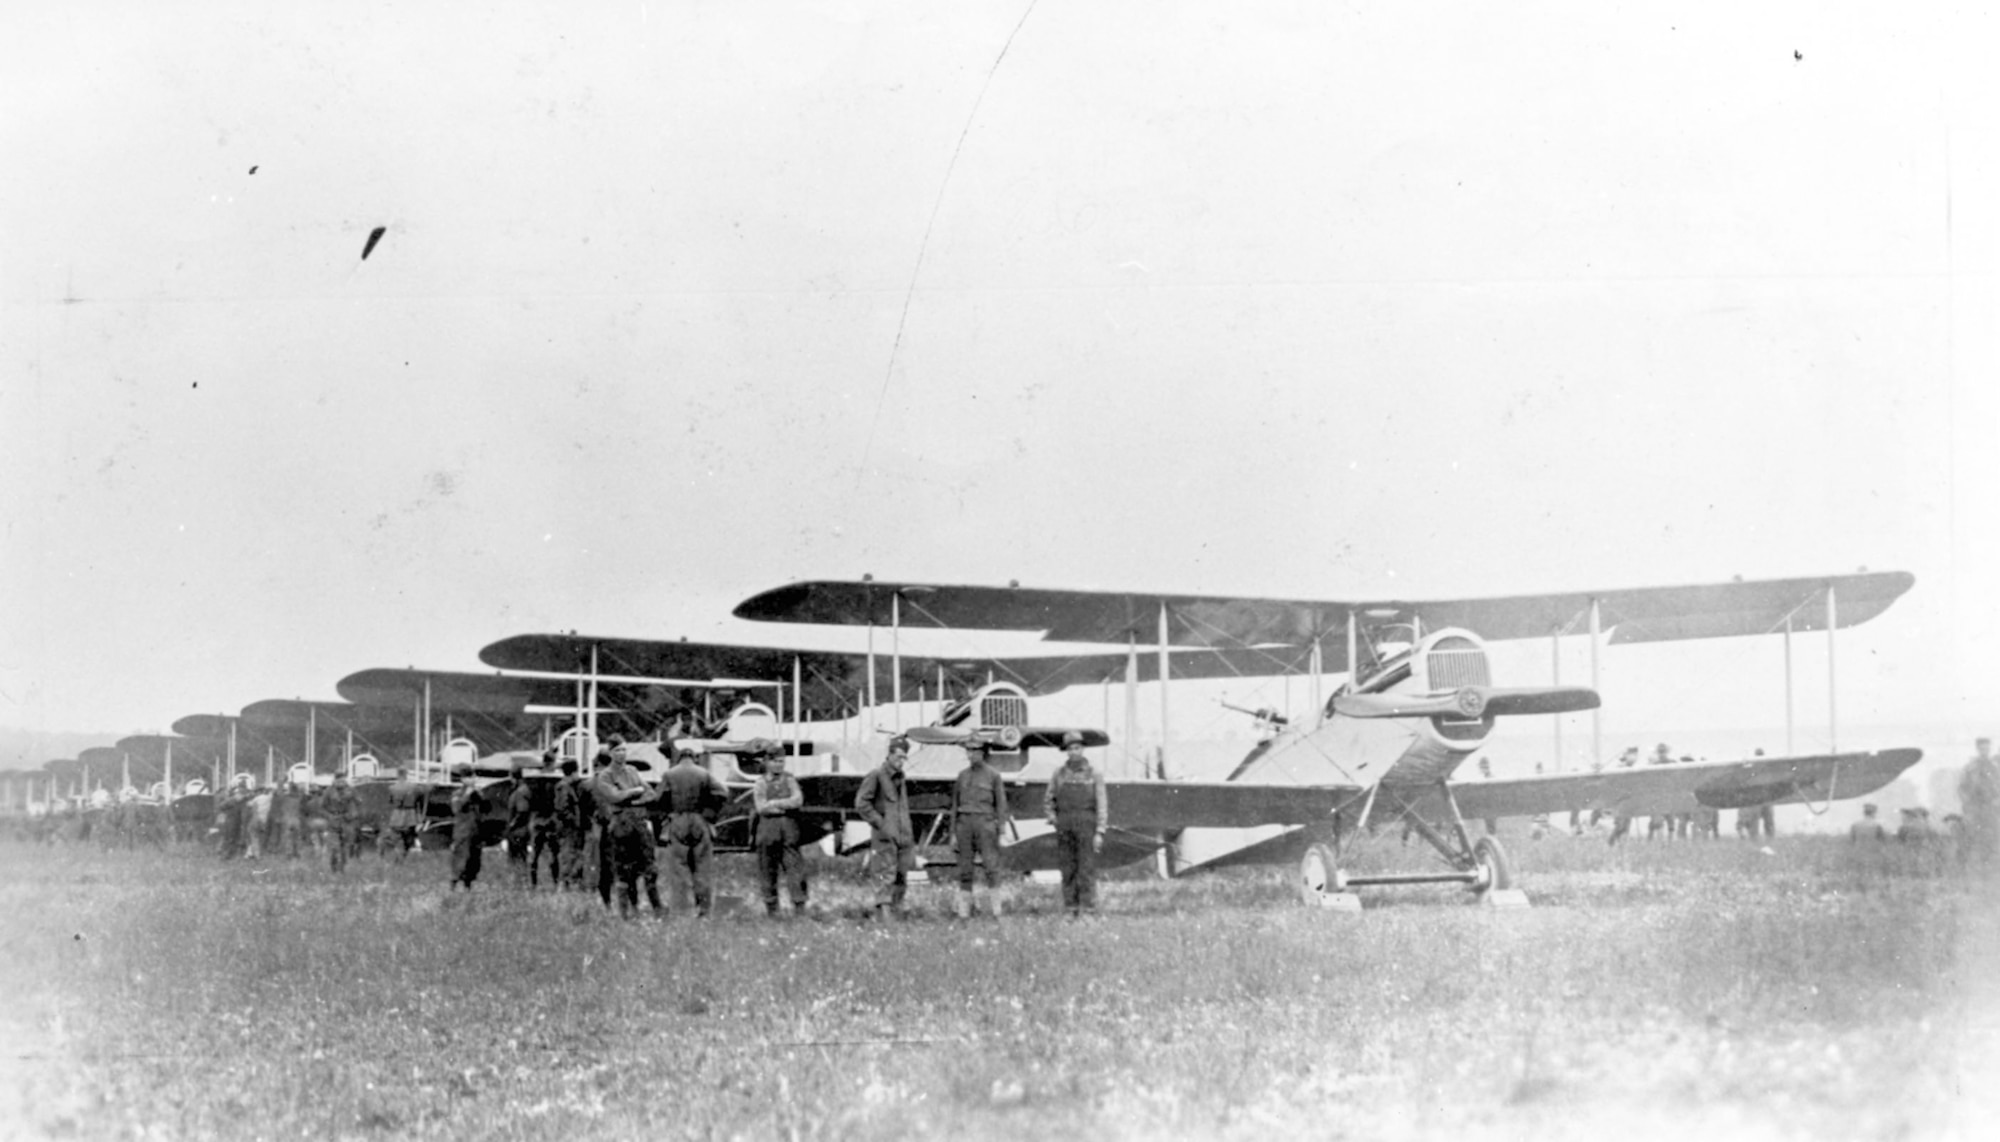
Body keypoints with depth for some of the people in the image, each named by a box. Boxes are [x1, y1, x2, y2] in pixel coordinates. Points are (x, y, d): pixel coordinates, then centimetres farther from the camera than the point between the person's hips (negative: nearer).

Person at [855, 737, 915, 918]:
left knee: (902, 878, 6)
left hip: (903, 835, 7)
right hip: (885, 835, -7)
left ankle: (897, 910, 12)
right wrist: (880, 823, -13)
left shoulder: (900, 777, 18)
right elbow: (861, 803, -11)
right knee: (886, 876, -12)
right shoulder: (876, 775, -6)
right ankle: (883, 913, -15)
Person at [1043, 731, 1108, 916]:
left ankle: (1087, 909, -8)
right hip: (1064, 826, 3)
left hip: (1087, 825, -3)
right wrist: (1052, 818, 1)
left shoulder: (1094, 775, 2)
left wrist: (1100, 833, -9)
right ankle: (1071, 908, 6)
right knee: (1067, 869, 2)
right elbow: (1047, 801, 18)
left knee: (1087, 868, -7)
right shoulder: (1058, 774, 9)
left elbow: (1101, 806, -1)